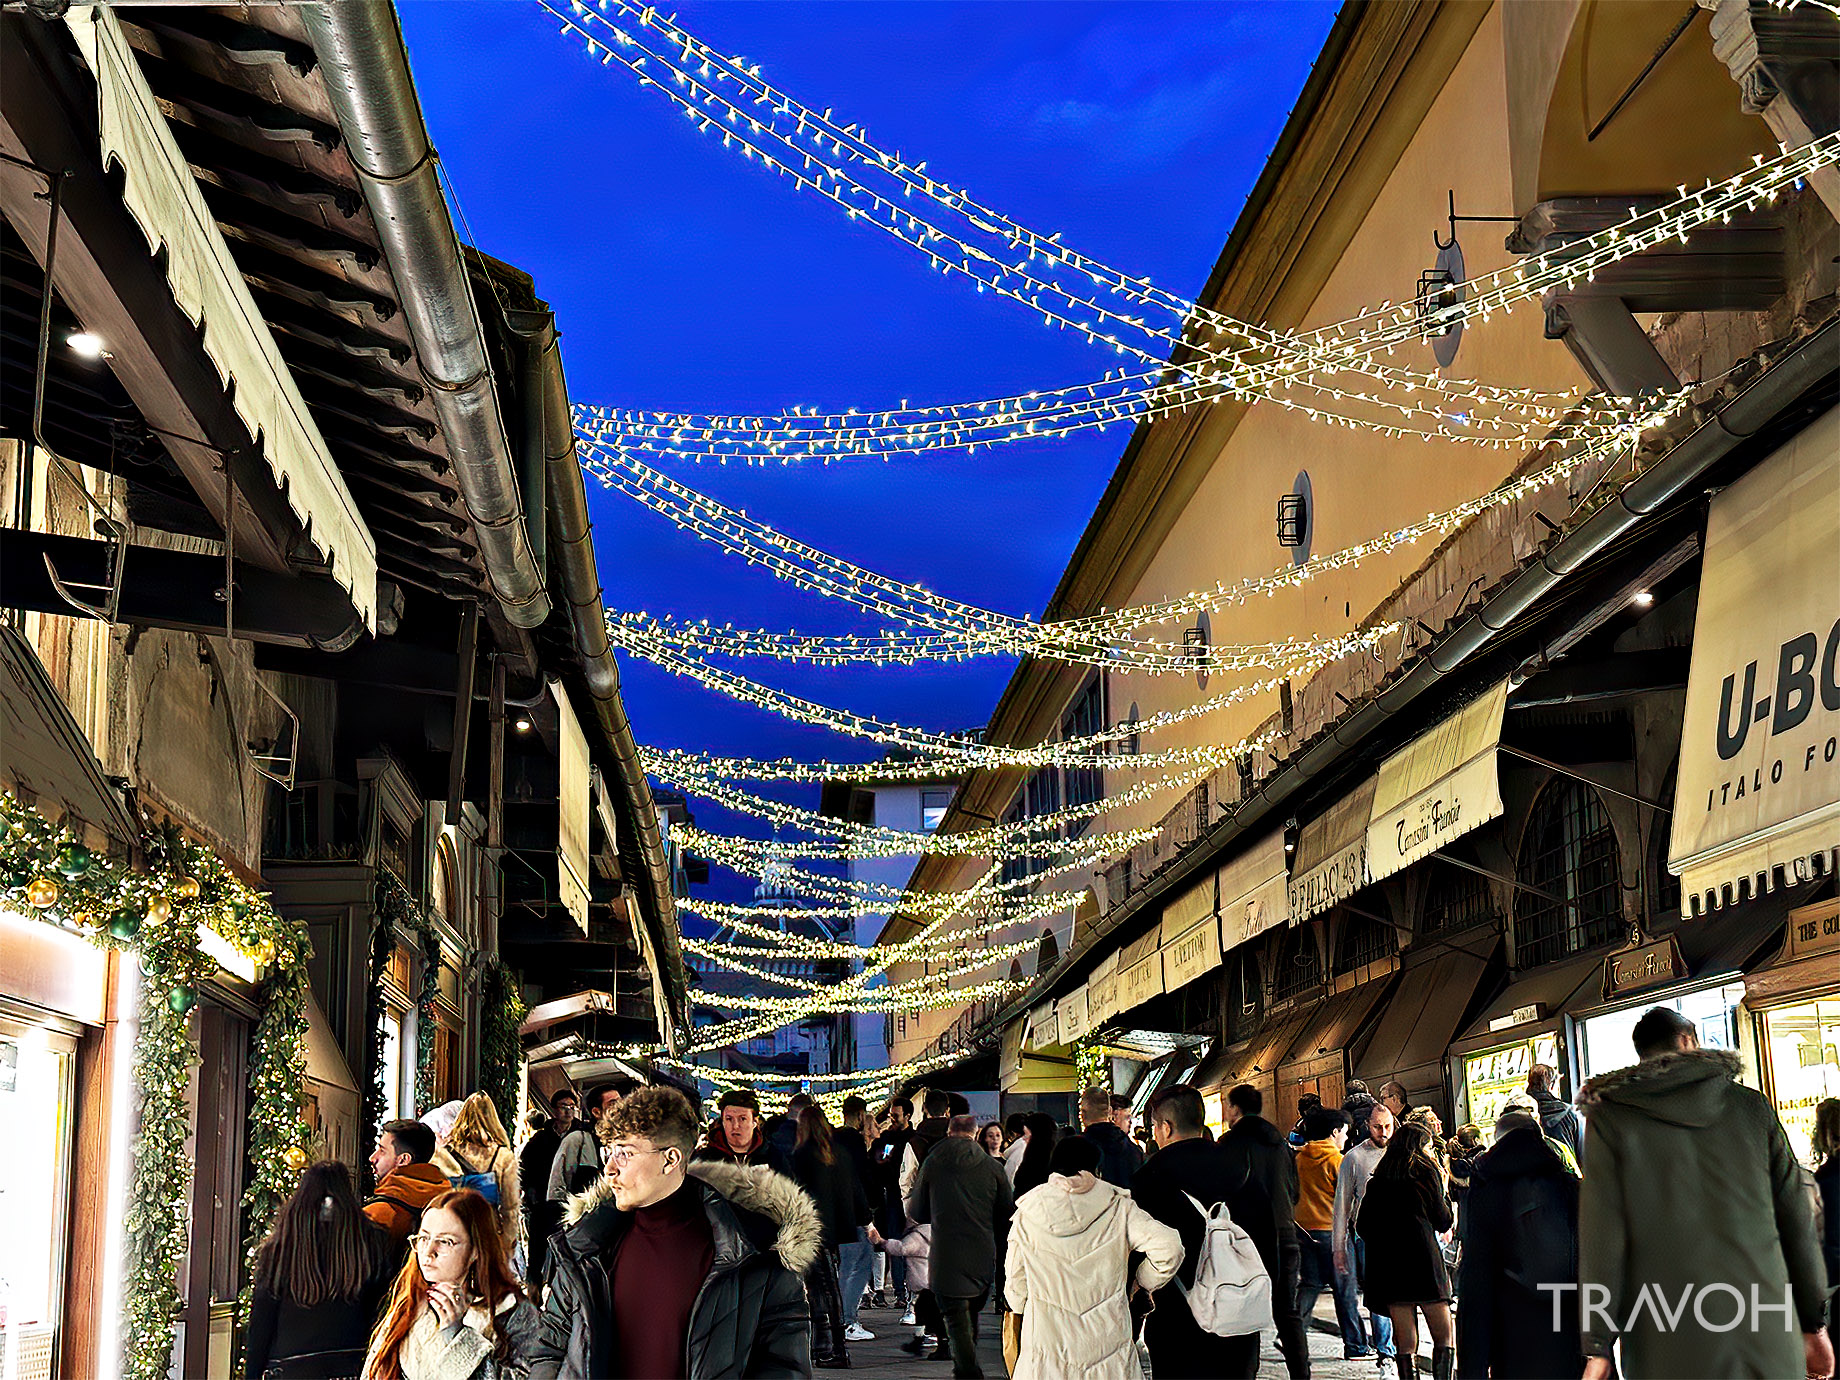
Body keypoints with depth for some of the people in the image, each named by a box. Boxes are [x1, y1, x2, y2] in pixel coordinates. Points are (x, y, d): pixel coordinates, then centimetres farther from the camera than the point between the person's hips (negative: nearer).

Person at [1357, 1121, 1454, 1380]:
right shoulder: (1426, 1172, 2)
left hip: (1387, 1262, 4)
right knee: (1444, 1336, 4)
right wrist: (1443, 1189, 17)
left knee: (1406, 1340, 5)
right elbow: (1443, 1222, 4)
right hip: (1423, 1260, -4)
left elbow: (1362, 1225, 10)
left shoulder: (1378, 1180, 13)